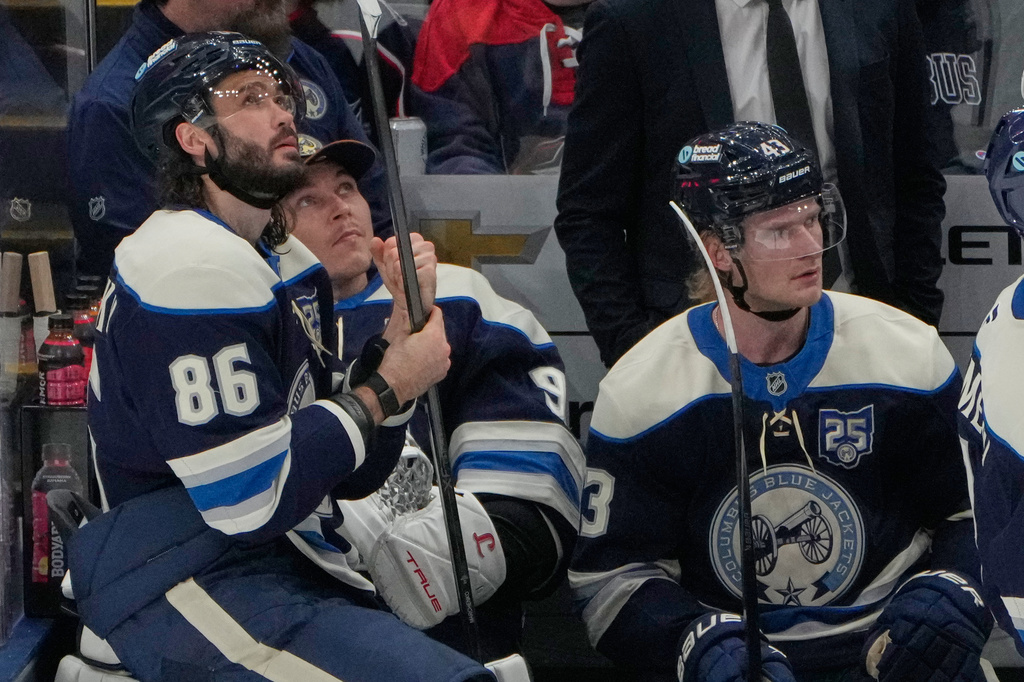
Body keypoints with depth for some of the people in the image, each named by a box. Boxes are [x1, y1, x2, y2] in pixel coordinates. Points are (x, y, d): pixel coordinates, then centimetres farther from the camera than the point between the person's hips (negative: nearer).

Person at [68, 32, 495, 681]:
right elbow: (252, 498, -19)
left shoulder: (289, 264, 17)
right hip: (185, 596, -10)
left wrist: (400, 348, 0)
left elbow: (350, 477, 15)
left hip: (290, 568, 10)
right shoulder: (191, 267, -15)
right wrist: (384, 390, -9)